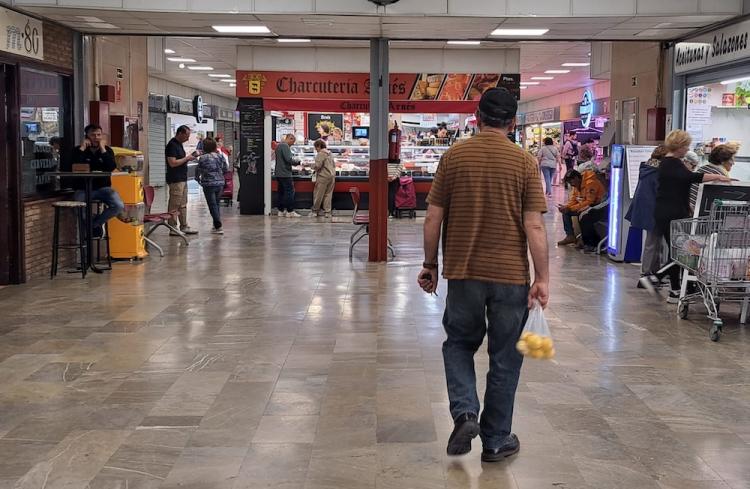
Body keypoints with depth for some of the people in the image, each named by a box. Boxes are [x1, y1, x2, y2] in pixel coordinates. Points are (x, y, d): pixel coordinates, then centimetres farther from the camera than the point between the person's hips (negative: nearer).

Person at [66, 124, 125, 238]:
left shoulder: (107, 150, 9)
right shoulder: (78, 150, 5)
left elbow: (111, 168, -10)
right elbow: (69, 168, -14)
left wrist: (102, 149, -12)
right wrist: (82, 149, -13)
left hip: (103, 188, 1)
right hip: (83, 189, -1)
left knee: (119, 206, -25)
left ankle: (94, 223, -1)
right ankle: (97, 224, 3)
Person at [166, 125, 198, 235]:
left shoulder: (179, 144, 15)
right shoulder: (172, 145, -15)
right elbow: (172, 163, -22)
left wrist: (189, 157, 8)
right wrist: (187, 158, -14)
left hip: (182, 179, 10)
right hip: (175, 180, -10)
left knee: (183, 205, 13)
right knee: (174, 206, -5)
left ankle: (184, 227, 19)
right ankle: (173, 229, -1)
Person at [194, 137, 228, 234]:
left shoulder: (203, 158, -12)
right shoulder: (220, 156, -1)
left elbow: (198, 170, -3)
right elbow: (226, 169, 6)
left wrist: (198, 179, 17)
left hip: (209, 184, -4)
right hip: (220, 183, 5)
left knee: (212, 205, 0)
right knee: (216, 204, 17)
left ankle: (218, 227, -4)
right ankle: (216, 225, 22)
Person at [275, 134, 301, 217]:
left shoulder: (279, 145, 18)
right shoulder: (285, 146, -14)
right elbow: (288, 159, -23)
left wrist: (294, 160, 14)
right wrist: (296, 160, -5)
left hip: (279, 173, 10)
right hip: (285, 174, -10)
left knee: (281, 192, 12)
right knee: (290, 191, -6)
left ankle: (281, 211, 14)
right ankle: (290, 211, -6)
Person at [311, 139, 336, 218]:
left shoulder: (320, 154, -12)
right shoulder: (329, 153, 13)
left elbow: (318, 165, -19)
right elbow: (334, 165, 17)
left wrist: (315, 169, 1)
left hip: (323, 176, -8)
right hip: (332, 176, 8)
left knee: (318, 194, 3)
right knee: (328, 194, 9)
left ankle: (315, 211, 11)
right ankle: (328, 212, 7)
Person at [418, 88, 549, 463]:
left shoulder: (453, 157, -1)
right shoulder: (525, 162, -5)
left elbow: (433, 218, -1)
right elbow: (534, 226, -10)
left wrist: (430, 264, 10)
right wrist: (542, 278, -6)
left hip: (463, 272, 1)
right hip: (510, 276, -1)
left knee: (459, 343, 21)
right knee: (504, 358, 11)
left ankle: (465, 412, 0)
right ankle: (495, 441, 20)